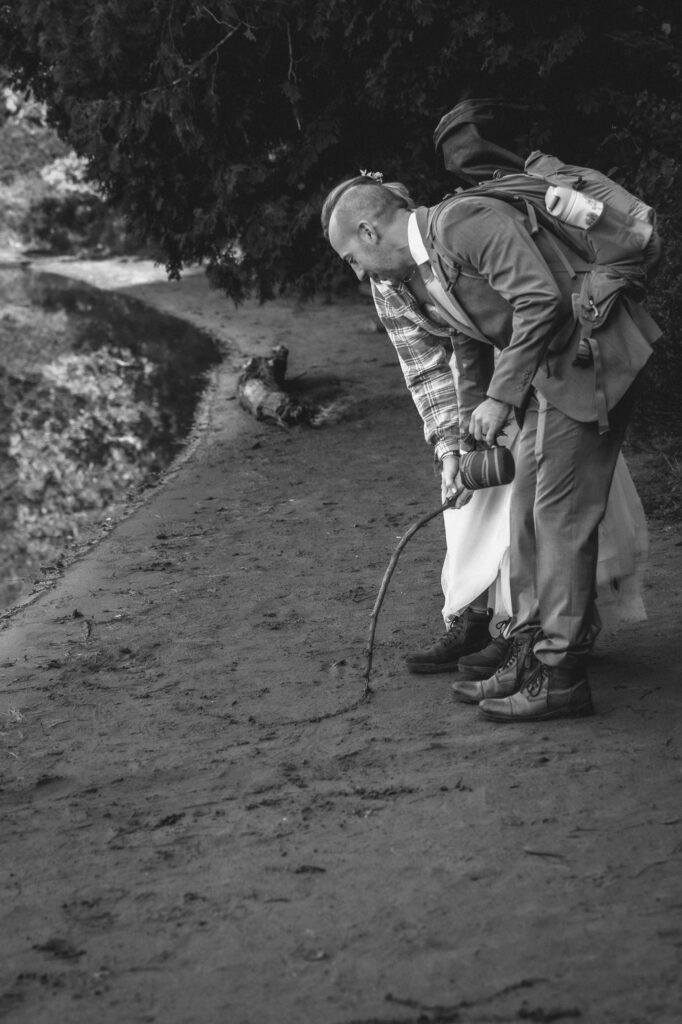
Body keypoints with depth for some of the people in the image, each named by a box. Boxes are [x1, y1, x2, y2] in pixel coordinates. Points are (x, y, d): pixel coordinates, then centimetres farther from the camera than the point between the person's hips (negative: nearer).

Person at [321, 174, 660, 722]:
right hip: (546, 372, 10)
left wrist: (501, 397, -21)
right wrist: (454, 445, 19)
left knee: (561, 513, -8)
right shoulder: (418, 275, 12)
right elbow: (472, 350, 23)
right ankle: (529, 656, 19)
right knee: (528, 513, 11)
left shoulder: (465, 223, -19)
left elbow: (544, 300, -25)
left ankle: (562, 676, -4)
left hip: (593, 356, -10)